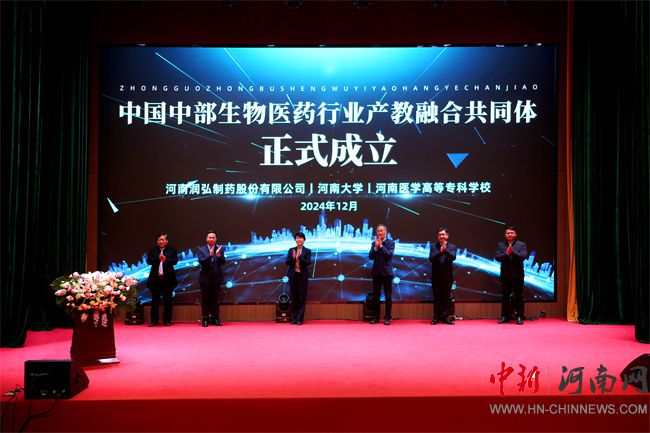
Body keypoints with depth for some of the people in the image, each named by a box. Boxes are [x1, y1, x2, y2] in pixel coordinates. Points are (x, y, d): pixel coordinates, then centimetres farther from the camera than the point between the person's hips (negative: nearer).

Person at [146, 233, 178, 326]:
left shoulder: (172, 250, 4)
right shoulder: (153, 250, 8)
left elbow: (175, 261, -7)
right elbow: (148, 261, -3)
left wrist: (166, 260, -23)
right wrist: (158, 258, -19)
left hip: (168, 278, -1)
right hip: (155, 278, 1)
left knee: (167, 300, 3)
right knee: (155, 300, 5)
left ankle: (167, 320, 11)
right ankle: (154, 320, 13)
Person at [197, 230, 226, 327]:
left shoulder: (220, 249, 3)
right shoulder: (201, 250, 1)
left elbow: (223, 262, -6)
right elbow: (201, 261, -14)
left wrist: (218, 255, -25)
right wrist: (210, 255, -28)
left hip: (216, 278, 1)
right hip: (205, 278, -1)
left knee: (215, 299, 7)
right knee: (205, 299, 3)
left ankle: (215, 319, 13)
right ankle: (205, 319, 9)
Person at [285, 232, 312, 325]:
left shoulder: (307, 251, 1)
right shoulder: (291, 250, 8)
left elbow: (308, 262, -11)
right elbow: (287, 262, 1)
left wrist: (300, 257, -25)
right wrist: (292, 258, -17)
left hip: (303, 276, -2)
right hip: (293, 276, 2)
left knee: (302, 298, 0)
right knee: (294, 297, 6)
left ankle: (299, 319, 5)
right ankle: (294, 318, 13)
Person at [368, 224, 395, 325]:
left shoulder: (391, 243, -1)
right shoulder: (374, 243, 6)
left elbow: (389, 254, -14)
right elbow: (371, 256, -2)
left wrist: (381, 246, -16)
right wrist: (376, 247, -14)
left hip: (387, 272, -3)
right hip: (376, 272, 3)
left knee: (388, 296, 1)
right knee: (376, 296, 7)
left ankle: (387, 317, 6)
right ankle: (376, 317, 15)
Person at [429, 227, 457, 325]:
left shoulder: (452, 247, 3)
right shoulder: (433, 246, 4)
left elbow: (453, 257, -13)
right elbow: (431, 258, -9)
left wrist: (445, 250, -30)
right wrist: (440, 252, -24)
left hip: (447, 276, 0)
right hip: (436, 276, 0)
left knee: (447, 298, 2)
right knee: (437, 298, 5)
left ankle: (447, 317, 9)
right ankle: (436, 317, 11)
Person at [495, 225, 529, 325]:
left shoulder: (521, 245, 2)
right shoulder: (500, 245, 8)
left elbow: (524, 256, -12)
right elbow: (497, 257, -3)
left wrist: (512, 252, -23)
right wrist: (506, 254, -19)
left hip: (518, 275, -2)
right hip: (505, 275, 2)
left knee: (519, 296, -1)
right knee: (505, 296, 7)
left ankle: (519, 317, 4)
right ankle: (505, 316, 15)